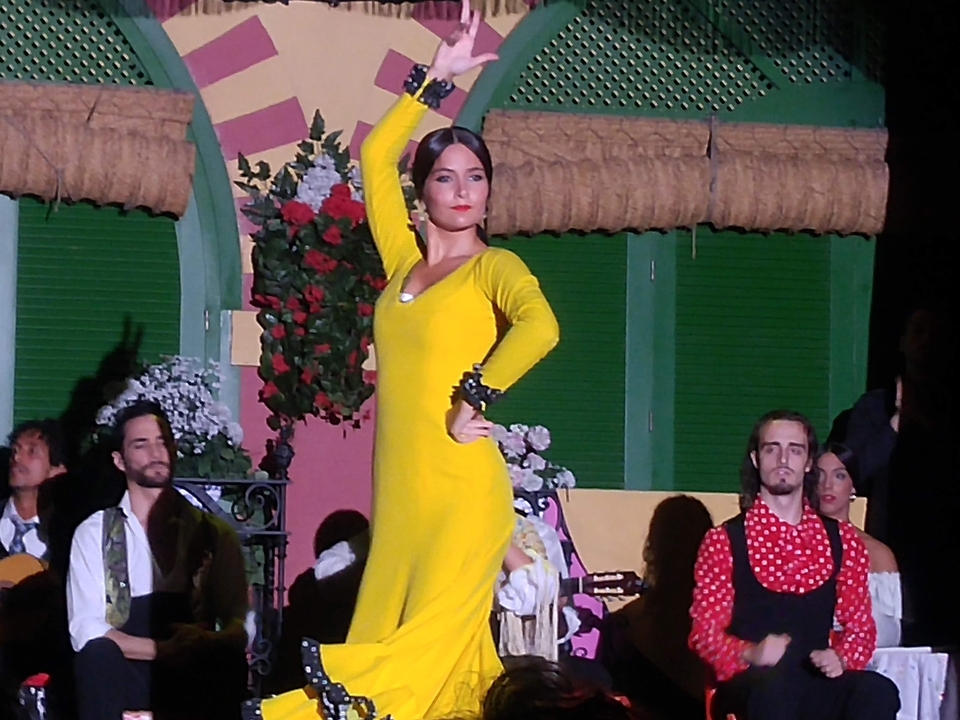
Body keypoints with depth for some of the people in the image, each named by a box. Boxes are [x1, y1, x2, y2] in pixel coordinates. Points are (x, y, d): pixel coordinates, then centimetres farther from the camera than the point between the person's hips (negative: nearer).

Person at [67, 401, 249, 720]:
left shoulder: (214, 533, 13)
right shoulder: (94, 533, 7)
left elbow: (240, 627, 5)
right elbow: (86, 630, -5)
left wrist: (206, 645, -20)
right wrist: (167, 649, -18)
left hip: (196, 680, 1)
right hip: (120, 679, -1)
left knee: (228, 659, -31)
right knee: (99, 653, -34)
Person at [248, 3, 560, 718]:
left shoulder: (494, 268, 2)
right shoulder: (405, 262, 17)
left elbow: (540, 327, -19)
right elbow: (375, 156, 23)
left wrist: (475, 398, -16)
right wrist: (433, 80, 22)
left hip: (464, 492, -6)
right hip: (400, 495, 6)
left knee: (427, 653, -16)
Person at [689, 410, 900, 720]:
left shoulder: (842, 540, 15)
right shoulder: (724, 541, 5)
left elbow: (860, 626, 16)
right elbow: (705, 633, 2)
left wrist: (840, 658, -7)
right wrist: (751, 654, -19)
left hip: (816, 685, 3)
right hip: (749, 689, -3)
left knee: (877, 692, -30)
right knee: (775, 686, -40)